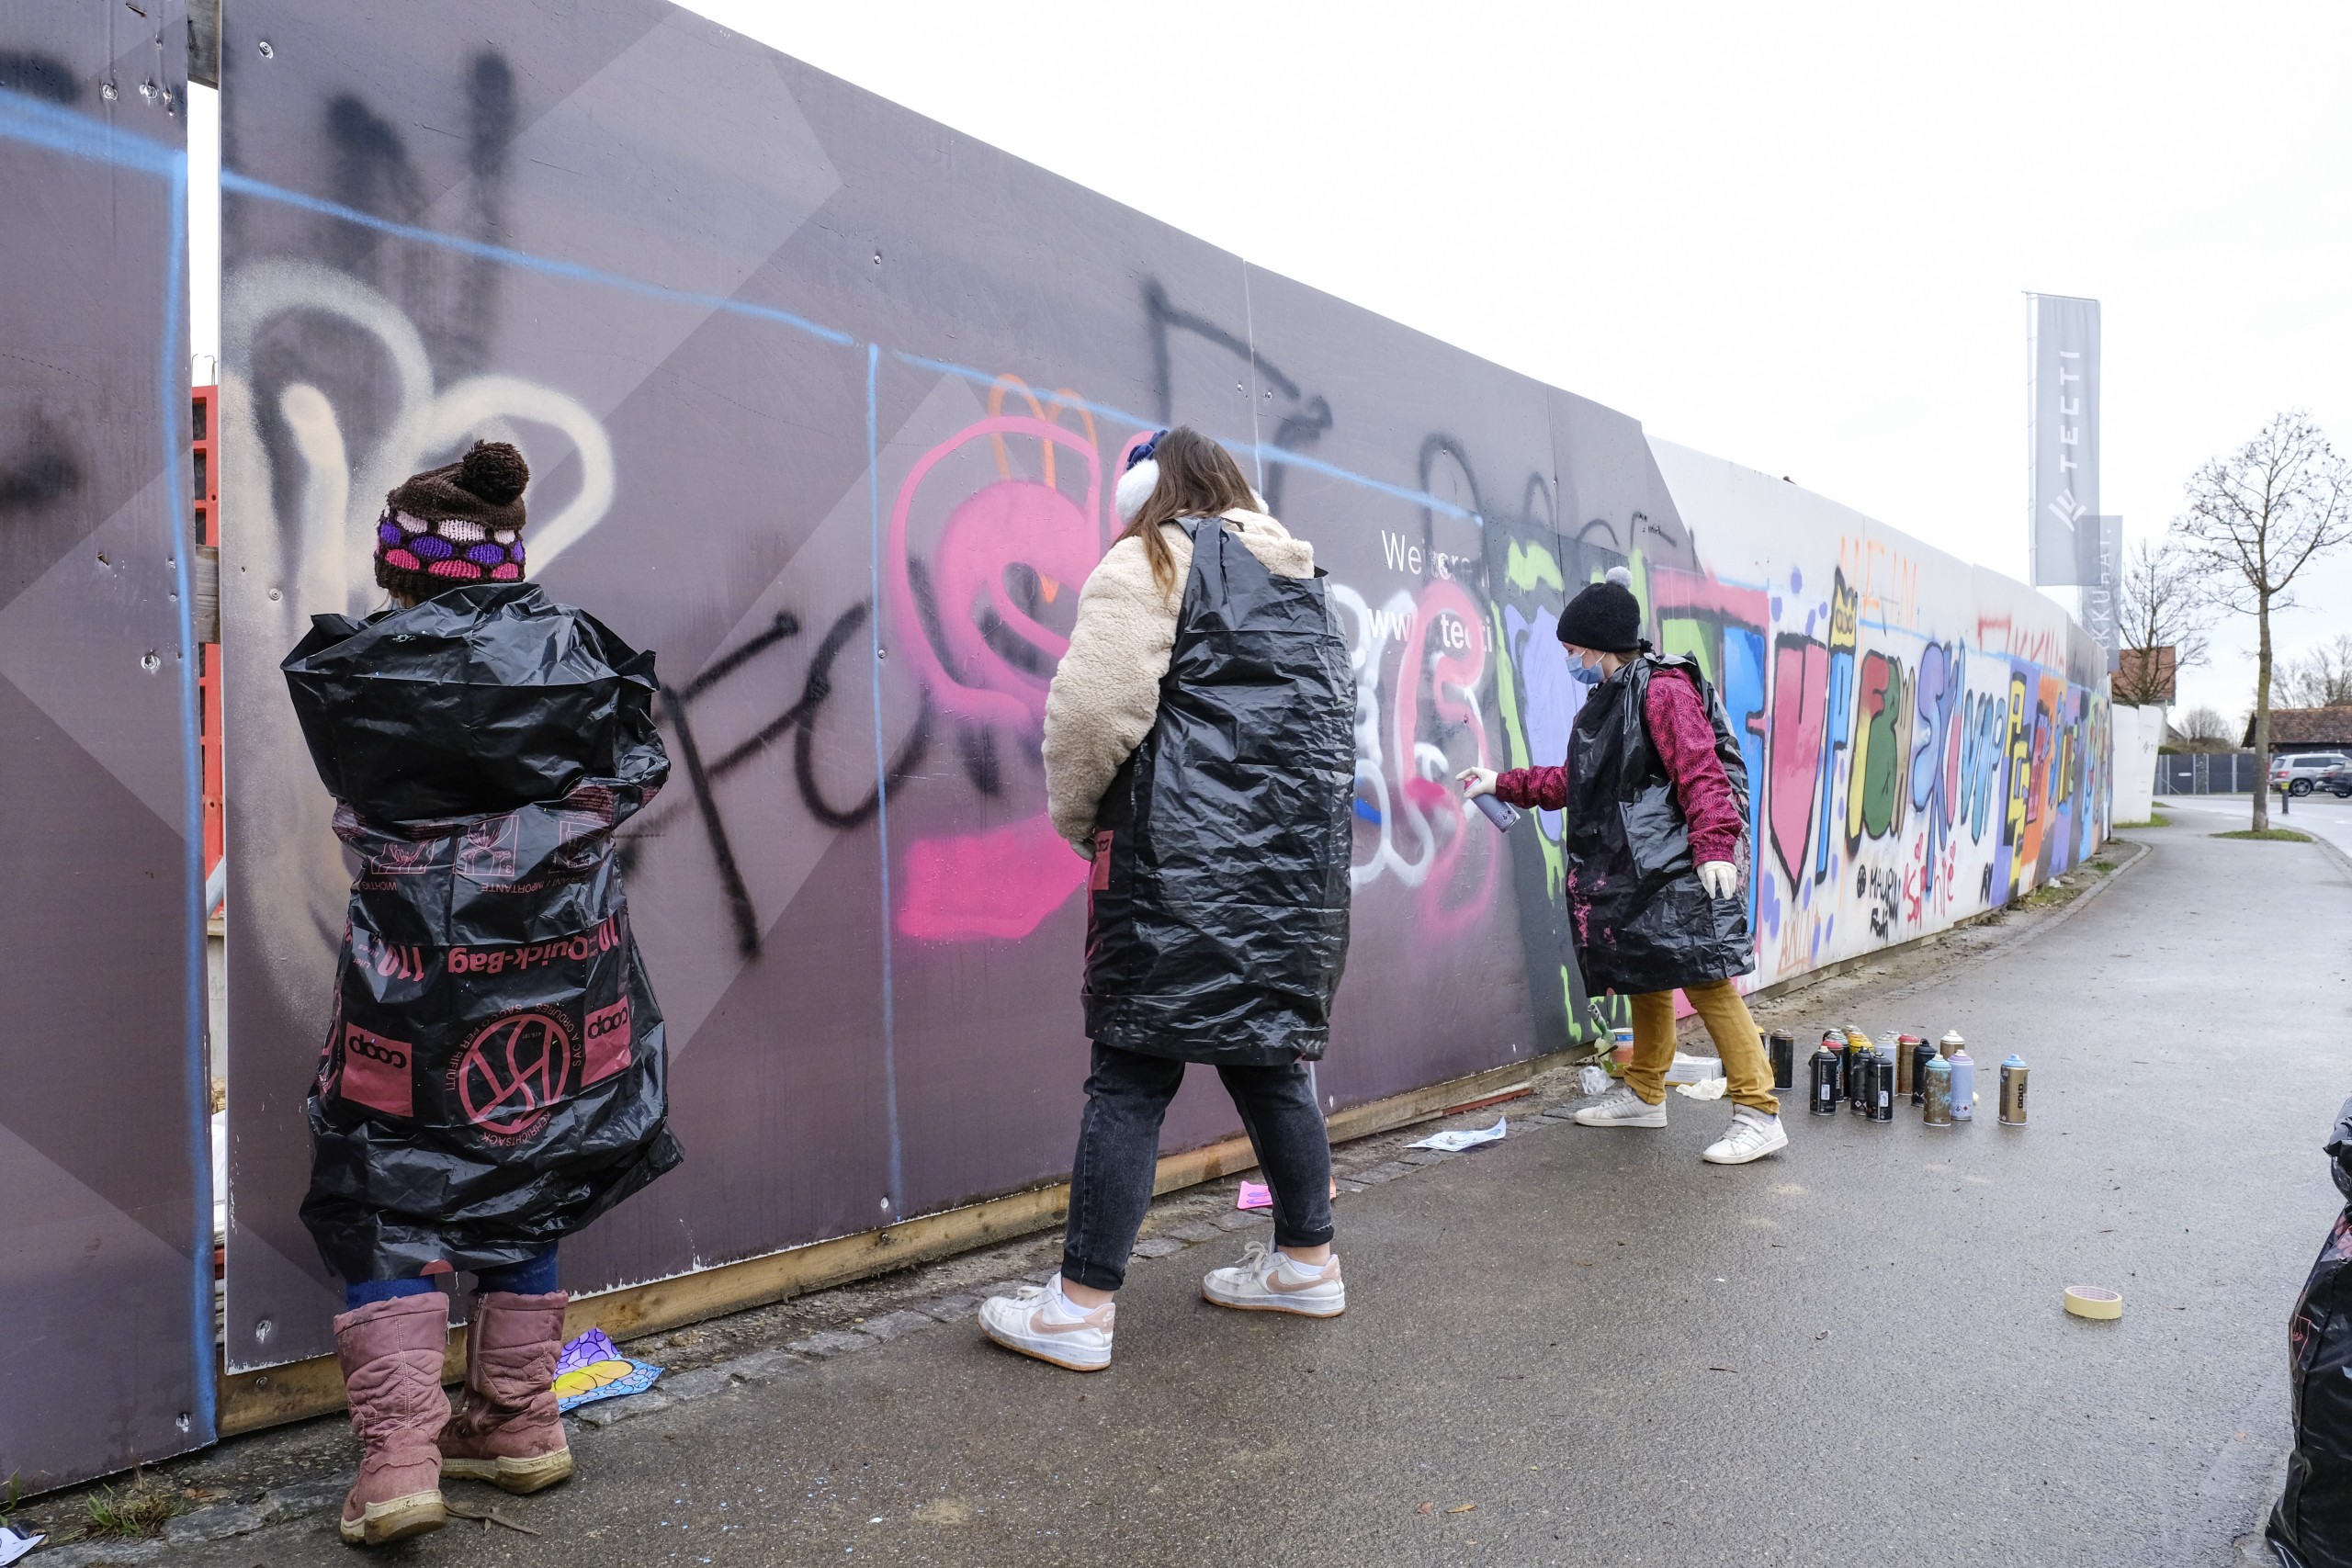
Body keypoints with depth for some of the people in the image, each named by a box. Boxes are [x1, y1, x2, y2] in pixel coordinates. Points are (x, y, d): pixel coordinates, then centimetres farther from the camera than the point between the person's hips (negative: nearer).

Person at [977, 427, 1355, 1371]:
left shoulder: (1155, 560, -1)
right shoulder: (1301, 583, 23)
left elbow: (1094, 707, -11)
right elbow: (1331, 726, 23)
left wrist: (1075, 815, 3)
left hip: (1184, 854, -8)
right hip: (1298, 859, 8)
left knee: (1131, 1075, -4)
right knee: (1269, 1056, 17)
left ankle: (1080, 1309, 2)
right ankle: (1306, 1262, 27)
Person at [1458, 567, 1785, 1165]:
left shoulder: (1663, 689, -10)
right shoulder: (1604, 703, 19)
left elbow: (1701, 774, -19)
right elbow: (1575, 782, 28)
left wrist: (1714, 845, -29)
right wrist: (1504, 784, 26)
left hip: (1675, 869, -10)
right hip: (1629, 869, 10)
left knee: (1705, 981, -11)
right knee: (1641, 979, 18)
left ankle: (1759, 1115, -4)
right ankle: (1644, 1094, 32)